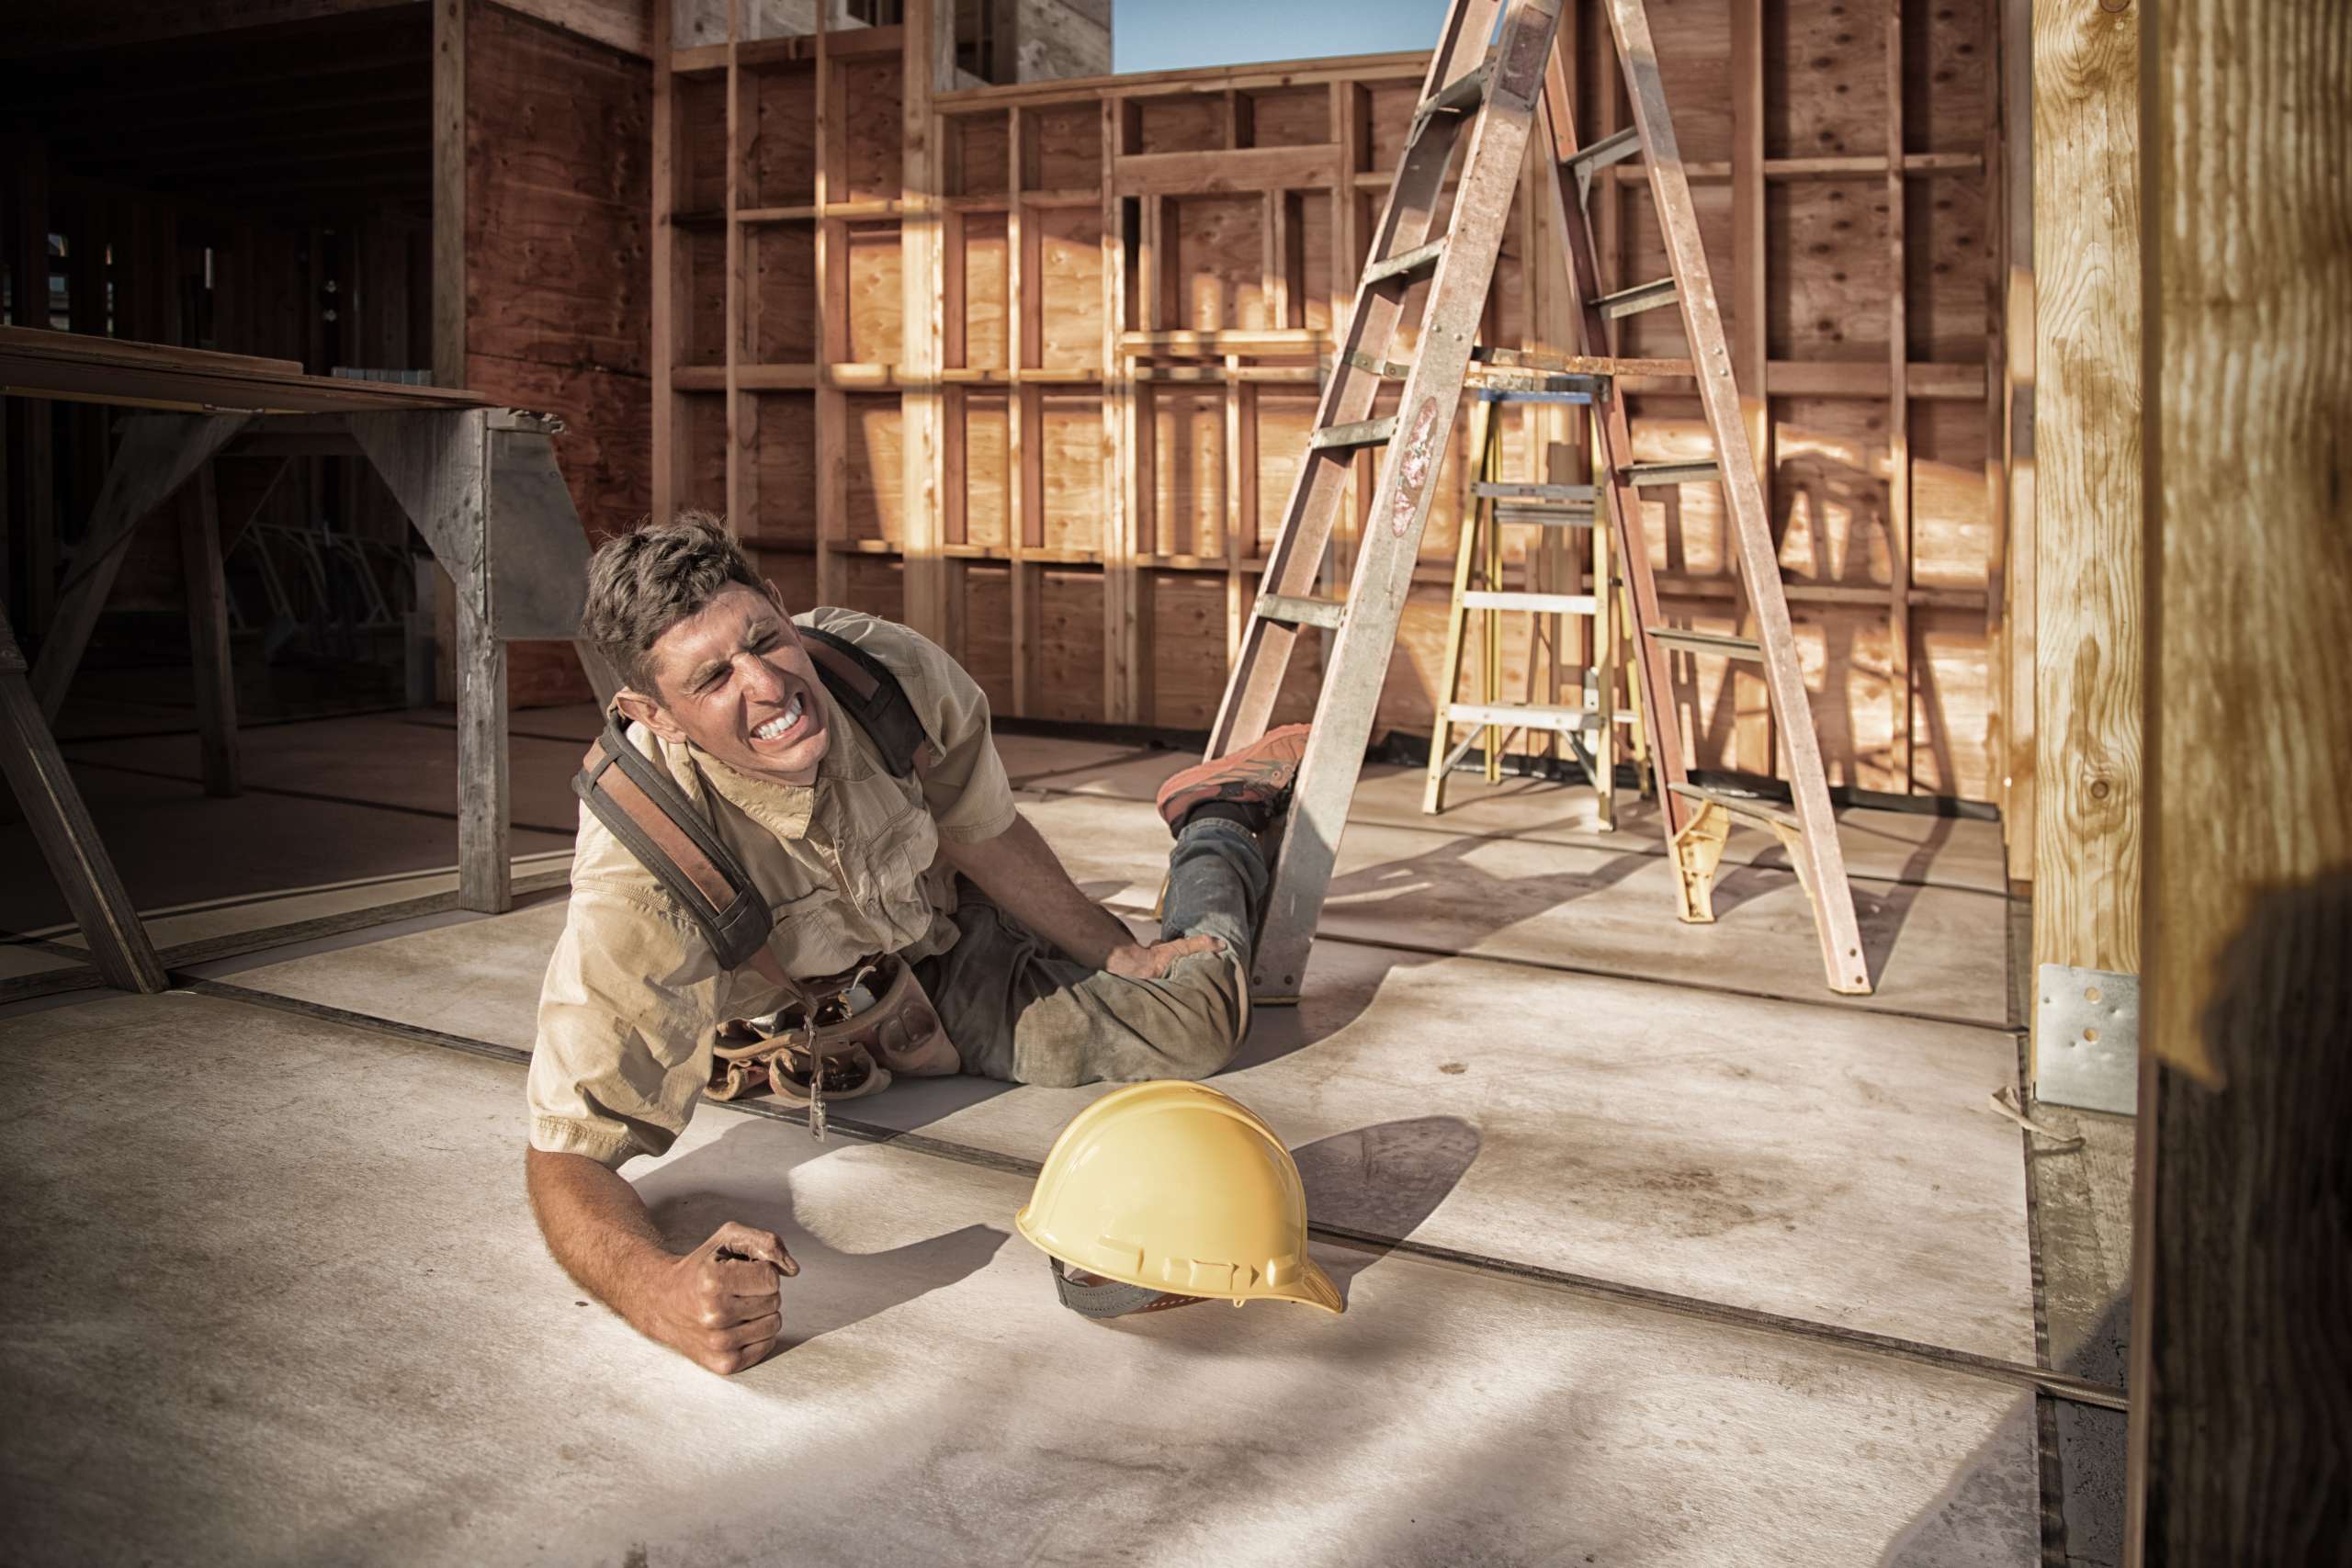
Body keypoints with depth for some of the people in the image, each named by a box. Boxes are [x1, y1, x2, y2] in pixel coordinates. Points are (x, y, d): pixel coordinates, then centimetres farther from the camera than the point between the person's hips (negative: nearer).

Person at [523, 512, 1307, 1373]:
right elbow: (569, 1155, -40)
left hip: (955, 936, 2)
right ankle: (1208, 824, 35)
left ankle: (1213, 820, 36)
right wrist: (657, 1290, -62)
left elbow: (983, 834, -12)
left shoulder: (894, 671, -33)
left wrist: (1120, 953, 3)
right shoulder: (637, 878, -43)